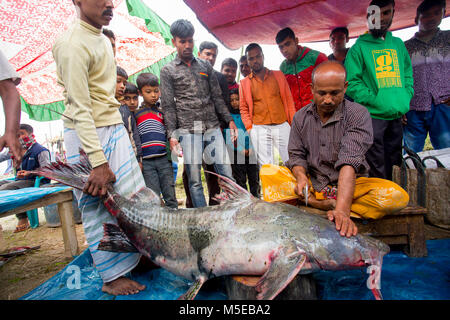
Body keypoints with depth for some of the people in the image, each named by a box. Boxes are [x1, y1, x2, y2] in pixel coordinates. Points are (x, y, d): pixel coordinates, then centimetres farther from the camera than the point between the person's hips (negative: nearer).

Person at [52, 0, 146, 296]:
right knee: (98, 207, 0)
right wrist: (99, 163, -25)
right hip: (87, 134, -9)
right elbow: (81, 108, -21)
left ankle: (137, 256, 27)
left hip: (115, 128, 9)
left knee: (135, 198, 10)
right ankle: (112, 277, 14)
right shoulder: (73, 44, -15)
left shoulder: (103, 40, 14)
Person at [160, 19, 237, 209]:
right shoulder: (168, 70, 7)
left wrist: (229, 120, 6)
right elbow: (168, 106, 1)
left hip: (213, 128, 3)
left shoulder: (205, 66, 16)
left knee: (227, 174, 0)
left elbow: (217, 97, 16)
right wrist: (172, 135, -8)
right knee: (195, 181, 1)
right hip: (188, 131, -2)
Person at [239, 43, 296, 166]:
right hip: (259, 128, -1)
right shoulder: (244, 83, 11)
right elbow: (243, 108, 12)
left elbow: (289, 100, 11)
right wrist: (249, 128, 1)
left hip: (282, 125, 1)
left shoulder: (278, 75, 13)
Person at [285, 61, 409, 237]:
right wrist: (301, 177, -23)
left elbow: (349, 162, -27)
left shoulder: (358, 115, -12)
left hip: (350, 186, -2)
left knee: (396, 196, -29)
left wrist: (341, 209, -39)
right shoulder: (301, 117, 2)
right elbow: (296, 155, 2)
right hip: (312, 186, 3)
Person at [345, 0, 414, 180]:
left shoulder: (398, 44, 17)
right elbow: (352, 83, -7)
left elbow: (408, 74, 21)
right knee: (378, 173, -2)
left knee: (394, 168, 13)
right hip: (373, 116, -5)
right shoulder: (359, 47, 1)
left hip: (397, 117, 5)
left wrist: (405, 101, 5)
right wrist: (377, 101, -15)